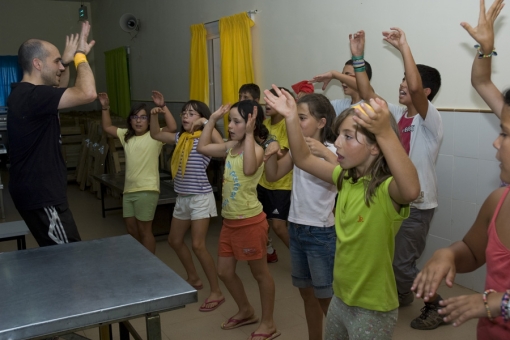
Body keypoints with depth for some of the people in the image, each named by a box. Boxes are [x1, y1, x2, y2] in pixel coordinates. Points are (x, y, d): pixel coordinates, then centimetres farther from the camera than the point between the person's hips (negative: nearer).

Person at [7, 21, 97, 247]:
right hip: (41, 196, -11)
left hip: (39, 191, 11)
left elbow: (59, 91, 28)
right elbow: (87, 94, -32)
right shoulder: (32, 95, -23)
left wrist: (67, 60, 13)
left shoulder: (26, 93, 9)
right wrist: (80, 56, -15)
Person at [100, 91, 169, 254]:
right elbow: (107, 127, 24)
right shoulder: (126, 136, 14)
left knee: (144, 230, 1)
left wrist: (163, 107, -30)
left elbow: (172, 127, -21)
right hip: (129, 190, 7)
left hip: (147, 190, -7)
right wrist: (105, 108, 12)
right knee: (131, 229, 15)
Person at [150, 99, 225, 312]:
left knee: (198, 245, -11)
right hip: (182, 198, 9)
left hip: (200, 197, -9)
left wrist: (206, 123, -27)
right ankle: (193, 278, 38)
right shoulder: (180, 137, 9)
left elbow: (222, 145, -34)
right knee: (175, 240, 18)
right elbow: (156, 134, 21)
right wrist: (155, 115, 6)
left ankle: (216, 292, 1)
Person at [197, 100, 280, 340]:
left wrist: (249, 134, -36)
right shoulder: (231, 147, 6)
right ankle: (246, 311, 38)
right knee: (224, 271, 17)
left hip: (250, 222, -8)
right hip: (229, 221, 9)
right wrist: (213, 119, 8)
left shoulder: (256, 149, -17)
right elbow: (203, 147, 14)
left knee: (260, 273, 7)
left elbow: (249, 169, -39)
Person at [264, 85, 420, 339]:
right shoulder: (345, 178, 0)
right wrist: (291, 117, -6)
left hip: (373, 307, -7)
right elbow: (303, 159, 6)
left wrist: (385, 132, -57)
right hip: (341, 297, 7)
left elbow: (411, 190, -47)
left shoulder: (387, 189, -24)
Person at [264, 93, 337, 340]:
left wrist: (325, 153, -39)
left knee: (326, 298, 5)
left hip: (321, 233, -7)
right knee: (307, 293, 20)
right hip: (296, 229, 7)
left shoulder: (331, 151, -15)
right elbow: (272, 176, 12)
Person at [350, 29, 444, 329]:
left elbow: (415, 88, -36)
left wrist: (404, 47, -32)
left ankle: (437, 306, 20)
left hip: (418, 205, -7)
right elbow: (368, 96, -1)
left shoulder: (430, 118, -17)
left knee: (401, 263, -2)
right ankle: (402, 295, 43)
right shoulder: (398, 114, 4)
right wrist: (358, 57, -7)